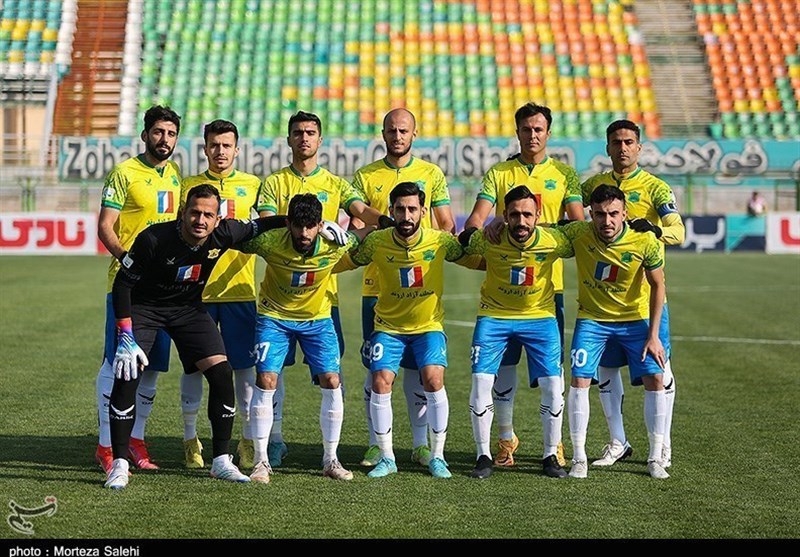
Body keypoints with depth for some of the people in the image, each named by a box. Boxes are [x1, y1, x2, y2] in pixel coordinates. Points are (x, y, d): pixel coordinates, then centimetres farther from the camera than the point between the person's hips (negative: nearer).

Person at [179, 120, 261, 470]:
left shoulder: (252, 185, 7)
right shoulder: (189, 186, 7)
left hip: (239, 289, 0)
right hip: (197, 290, 0)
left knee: (244, 366, 1)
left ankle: (248, 441, 12)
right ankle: (191, 439, 14)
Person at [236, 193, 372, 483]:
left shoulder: (335, 244, -21)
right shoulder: (270, 242, -26)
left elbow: (361, 234, 2)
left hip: (317, 318, 2)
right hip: (275, 315, -1)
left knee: (331, 382, -7)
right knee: (266, 381, -13)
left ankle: (330, 460, 7)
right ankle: (261, 460, -3)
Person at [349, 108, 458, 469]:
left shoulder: (431, 175, 8)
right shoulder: (365, 177, 7)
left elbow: (448, 228, 8)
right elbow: (355, 229, 4)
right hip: (377, 285, 0)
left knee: (419, 365, 2)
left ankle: (421, 443, 10)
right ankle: (377, 443, 8)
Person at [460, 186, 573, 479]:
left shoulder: (554, 242, -19)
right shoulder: (488, 240, -20)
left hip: (539, 316, 0)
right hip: (494, 315, 0)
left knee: (552, 386, -7)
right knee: (481, 382, -9)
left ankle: (551, 456, 11)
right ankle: (484, 456, 6)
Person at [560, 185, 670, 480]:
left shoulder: (646, 241, -21)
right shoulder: (578, 234, -21)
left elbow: (657, 286, -9)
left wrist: (653, 336, -10)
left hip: (636, 317, 0)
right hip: (592, 317, 0)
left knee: (655, 379, -8)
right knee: (579, 380, -12)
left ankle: (655, 458, 5)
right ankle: (579, 459, 0)